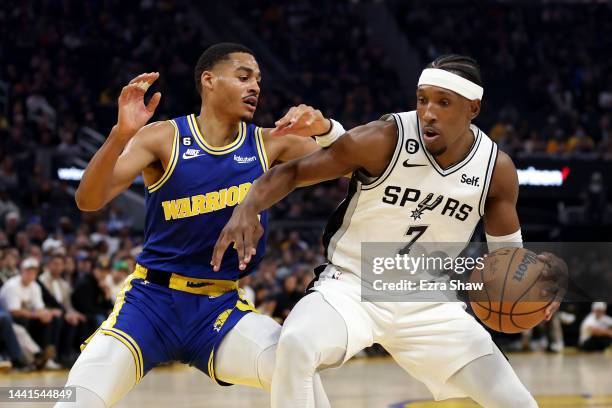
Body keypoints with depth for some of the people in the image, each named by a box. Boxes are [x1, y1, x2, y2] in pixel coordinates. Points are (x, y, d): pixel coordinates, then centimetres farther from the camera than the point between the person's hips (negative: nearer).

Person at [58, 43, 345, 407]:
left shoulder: (269, 144, 1)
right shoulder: (163, 138, -7)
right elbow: (89, 200, -17)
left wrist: (323, 128, -23)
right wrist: (121, 134, -34)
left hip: (220, 306, 2)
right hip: (151, 299, -2)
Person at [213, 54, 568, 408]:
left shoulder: (496, 168, -7)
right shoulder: (383, 140, -18)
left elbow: (508, 250, 5)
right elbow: (293, 172, -11)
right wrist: (248, 208, -30)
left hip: (430, 305, 4)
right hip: (351, 287, -3)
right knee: (297, 344, -35)